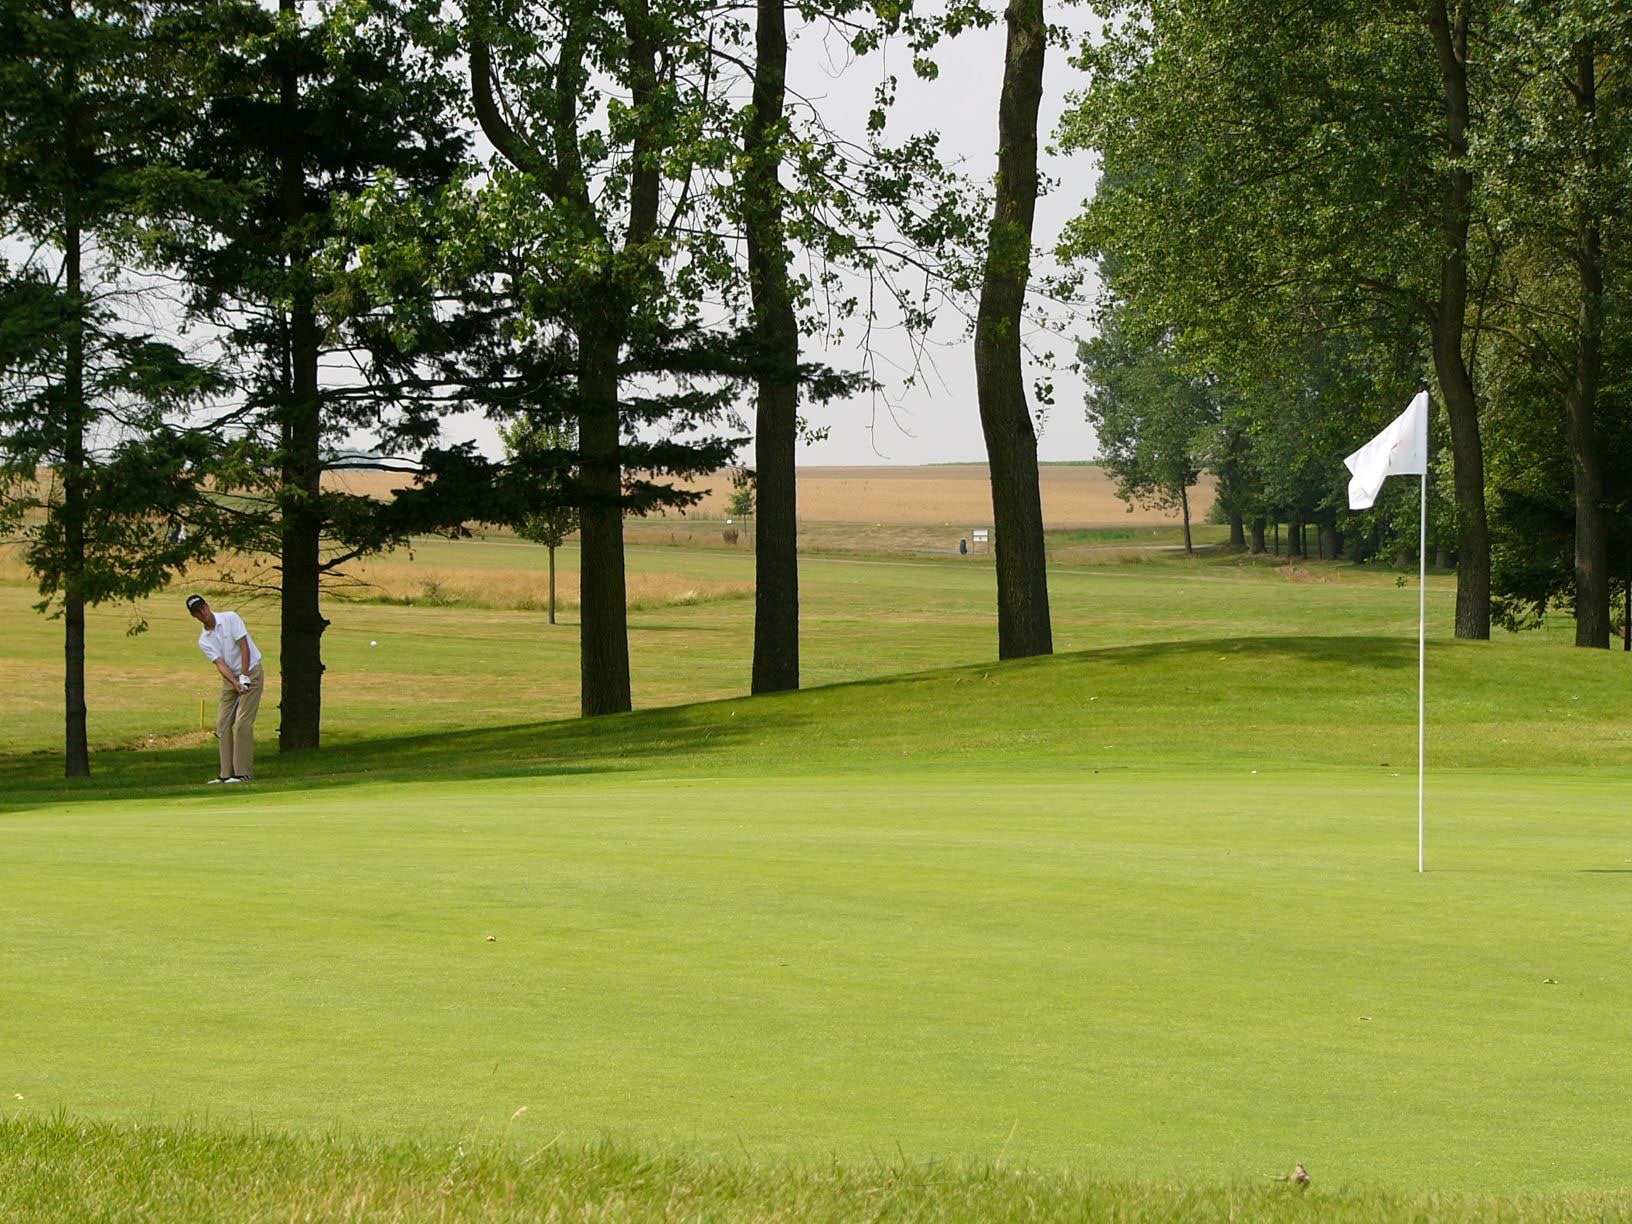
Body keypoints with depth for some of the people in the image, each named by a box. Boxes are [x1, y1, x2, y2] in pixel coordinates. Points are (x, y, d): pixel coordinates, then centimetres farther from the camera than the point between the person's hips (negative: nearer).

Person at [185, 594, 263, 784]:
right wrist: (235, 683, -25)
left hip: (250, 672, -6)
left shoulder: (231, 619, -10)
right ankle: (227, 773, 3)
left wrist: (244, 677, -21)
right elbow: (220, 663, -9)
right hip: (230, 678, 6)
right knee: (223, 723, -1)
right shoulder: (204, 641, 2)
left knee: (242, 723, -14)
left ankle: (243, 771, -13)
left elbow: (244, 648, -14)